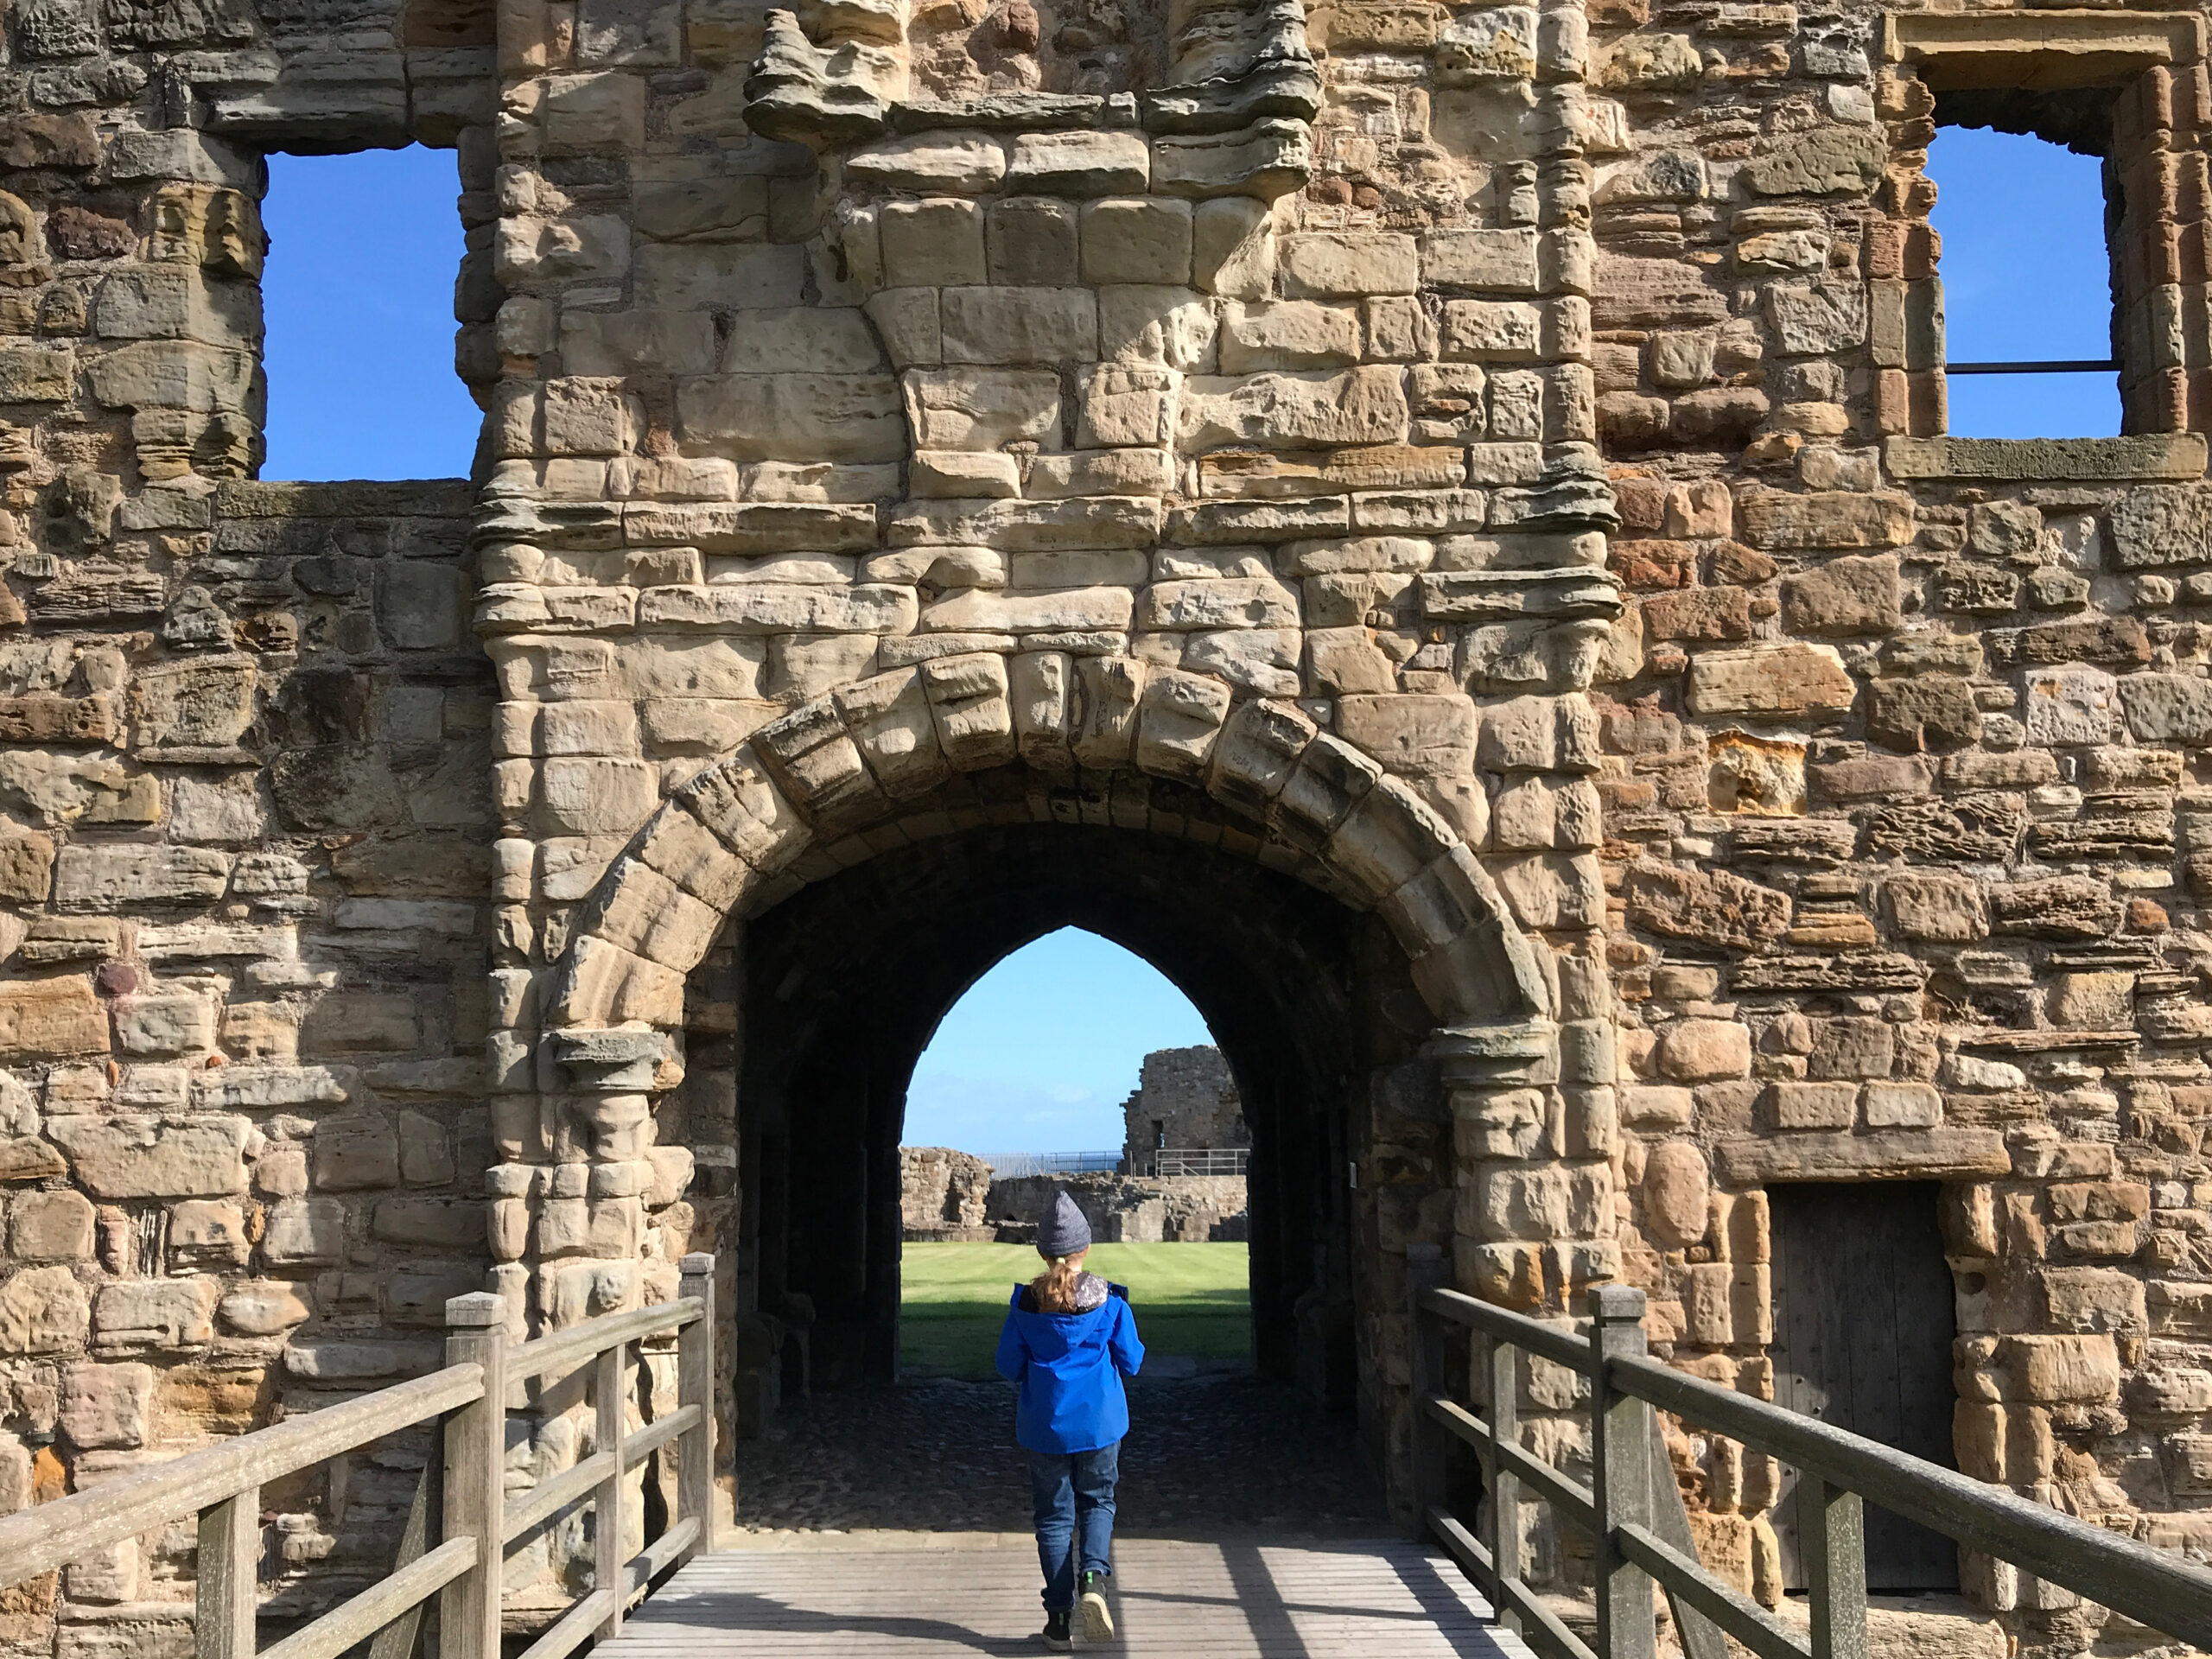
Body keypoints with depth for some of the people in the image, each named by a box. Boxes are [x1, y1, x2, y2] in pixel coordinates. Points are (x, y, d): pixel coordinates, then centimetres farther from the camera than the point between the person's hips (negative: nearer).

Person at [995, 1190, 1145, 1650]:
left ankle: (1059, 1618, 9)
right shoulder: (1110, 1300, -9)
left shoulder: (1025, 1303, -8)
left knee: (1054, 1514, 10)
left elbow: (1009, 1367, -1)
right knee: (1097, 1501, 17)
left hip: (1045, 1424, 0)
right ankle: (1093, 1576, -10)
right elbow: (1130, 1362, -1)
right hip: (1099, 1422, 0)